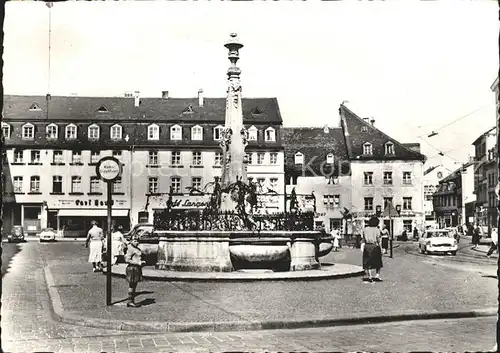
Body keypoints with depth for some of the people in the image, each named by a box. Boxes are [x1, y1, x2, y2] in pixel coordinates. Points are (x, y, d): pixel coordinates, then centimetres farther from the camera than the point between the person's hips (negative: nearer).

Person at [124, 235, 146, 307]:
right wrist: (138, 263, -20)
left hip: (137, 268, 9)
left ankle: (132, 301, 16)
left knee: (134, 285, 11)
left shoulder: (138, 249, 16)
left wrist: (142, 262, 11)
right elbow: (127, 260, -19)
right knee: (132, 285, -5)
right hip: (132, 268, -9)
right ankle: (130, 301, -1)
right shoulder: (130, 249, -12)